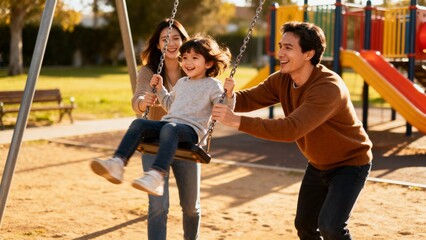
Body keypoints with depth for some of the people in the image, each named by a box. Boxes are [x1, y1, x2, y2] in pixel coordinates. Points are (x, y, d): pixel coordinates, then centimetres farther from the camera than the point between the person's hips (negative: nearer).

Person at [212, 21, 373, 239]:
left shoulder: (328, 88, -35)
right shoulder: (282, 80, -9)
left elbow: (291, 129, -45)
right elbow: (248, 98, -15)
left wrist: (238, 121, -50)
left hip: (350, 164, -8)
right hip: (318, 164, 8)